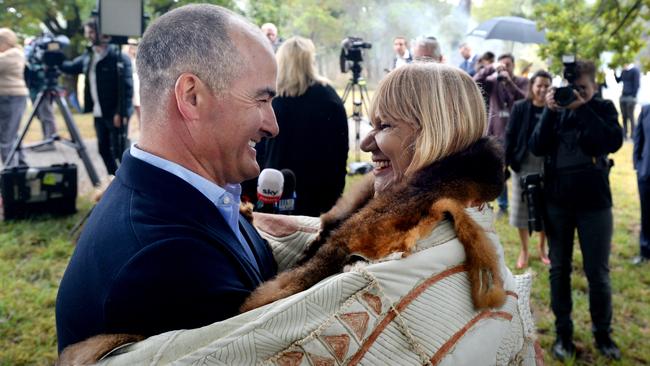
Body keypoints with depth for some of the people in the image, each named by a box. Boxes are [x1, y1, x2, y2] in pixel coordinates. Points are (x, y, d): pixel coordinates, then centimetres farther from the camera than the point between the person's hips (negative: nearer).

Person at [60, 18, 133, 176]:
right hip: (99, 113, 8)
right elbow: (71, 67, 24)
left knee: (119, 150, -3)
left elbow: (127, 87, -17)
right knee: (104, 149, 14)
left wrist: (122, 112, -22)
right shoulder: (88, 56, 9)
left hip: (116, 114, -8)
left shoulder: (118, 56, -14)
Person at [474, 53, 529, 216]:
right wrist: (491, 68, -20)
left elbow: (526, 100, -15)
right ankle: (502, 206, 23)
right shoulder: (493, 81, 6)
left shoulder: (522, 82, 2)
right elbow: (475, 81, -10)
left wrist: (509, 81, -18)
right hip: (496, 133, 2)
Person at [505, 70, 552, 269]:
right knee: (522, 206, 7)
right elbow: (510, 135, -5)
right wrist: (506, 161, -9)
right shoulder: (520, 107, -5)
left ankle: (542, 248, 29)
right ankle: (524, 250, 23)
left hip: (548, 165, 1)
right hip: (523, 163, 0)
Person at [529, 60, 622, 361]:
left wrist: (582, 108, -22)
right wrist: (550, 112, -19)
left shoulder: (603, 109, 0)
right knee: (559, 269, 8)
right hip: (557, 202, 2)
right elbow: (537, 148, -9)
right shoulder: (555, 109, 2)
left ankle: (602, 333, 22)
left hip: (594, 203, -1)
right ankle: (563, 332, 21)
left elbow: (613, 143, -18)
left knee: (598, 272, 5)